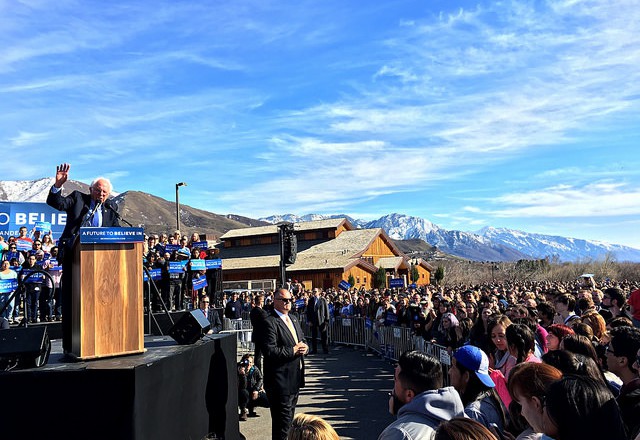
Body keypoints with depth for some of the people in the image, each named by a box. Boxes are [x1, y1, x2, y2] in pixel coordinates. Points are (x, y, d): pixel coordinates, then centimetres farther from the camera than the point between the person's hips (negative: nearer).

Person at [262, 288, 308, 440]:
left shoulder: (293, 319, 14)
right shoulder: (270, 322, -15)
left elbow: (302, 339, 22)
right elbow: (269, 350, -23)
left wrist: (304, 347, -1)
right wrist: (293, 350, -20)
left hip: (295, 376, 9)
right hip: (280, 379, -9)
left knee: (290, 415, 20)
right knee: (283, 417, -3)